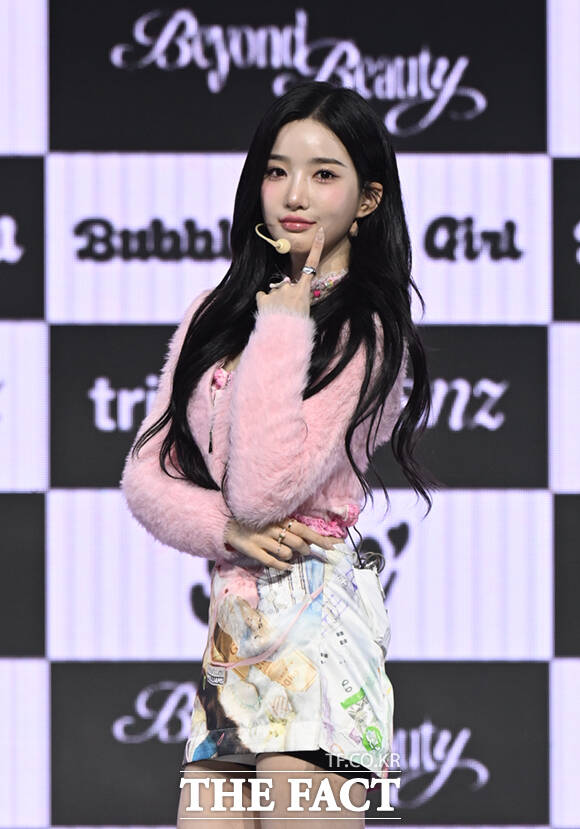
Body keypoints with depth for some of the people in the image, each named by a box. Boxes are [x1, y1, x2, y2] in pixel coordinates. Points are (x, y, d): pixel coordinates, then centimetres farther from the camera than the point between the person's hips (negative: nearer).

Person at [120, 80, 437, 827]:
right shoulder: (218, 313, 16)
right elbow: (144, 474, 11)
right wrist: (227, 529, -9)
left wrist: (282, 327, -8)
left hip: (313, 620, -6)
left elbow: (264, 487, -15)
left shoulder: (370, 336, -3)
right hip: (230, 626, 6)